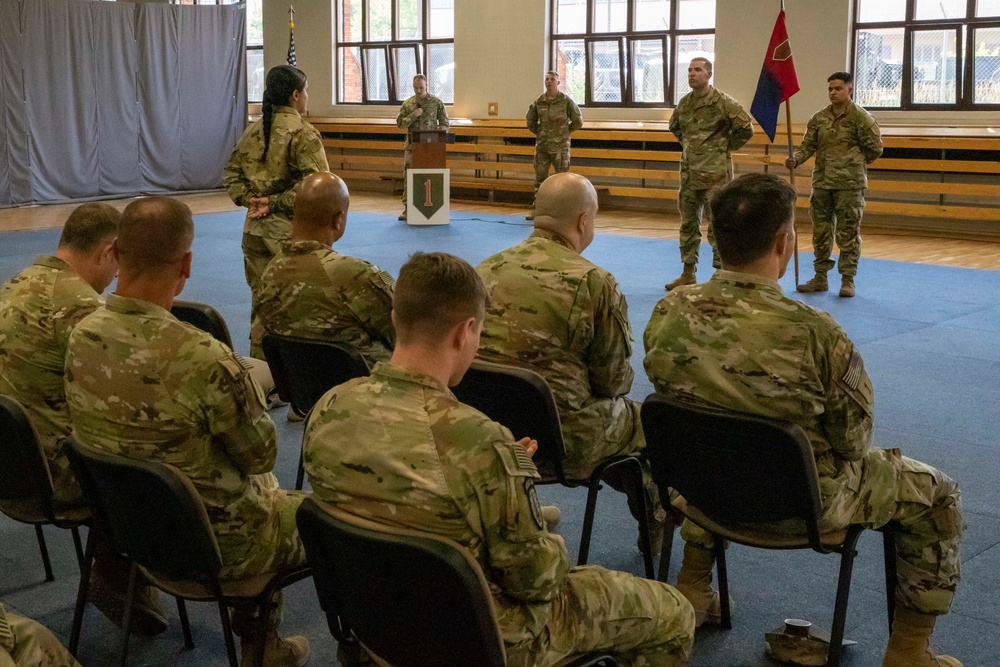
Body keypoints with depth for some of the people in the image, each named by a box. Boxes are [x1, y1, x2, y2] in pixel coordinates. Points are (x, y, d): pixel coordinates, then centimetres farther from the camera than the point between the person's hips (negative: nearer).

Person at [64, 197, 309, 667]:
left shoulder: (81, 336, -11)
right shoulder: (202, 358, -34)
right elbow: (261, 455, -18)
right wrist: (248, 383, 0)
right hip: (215, 543, -7)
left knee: (264, 485, 31)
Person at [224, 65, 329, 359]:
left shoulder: (253, 130, 9)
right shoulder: (302, 133, -12)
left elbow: (231, 173, 13)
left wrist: (247, 199, 1)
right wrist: (276, 203, -13)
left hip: (254, 229, 7)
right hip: (290, 230, -7)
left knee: (260, 299, 14)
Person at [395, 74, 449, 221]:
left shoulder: (437, 103, 2)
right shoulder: (407, 104, 7)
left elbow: (445, 123, 4)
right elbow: (399, 123, 2)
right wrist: (413, 115, -12)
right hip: (412, 145, 2)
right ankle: (407, 208, 5)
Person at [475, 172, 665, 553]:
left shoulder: (487, 269, -2)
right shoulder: (595, 283, -17)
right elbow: (614, 381, -8)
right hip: (562, 442, -5)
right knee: (641, 417, 23)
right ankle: (655, 518, 46)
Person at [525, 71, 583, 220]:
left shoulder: (566, 101, -7)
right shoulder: (539, 101, 3)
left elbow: (578, 122, -1)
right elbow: (530, 119, 19)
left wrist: (565, 133, 3)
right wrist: (537, 132, 12)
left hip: (560, 146, -4)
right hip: (542, 146, 4)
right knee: (540, 177, 6)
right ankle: (536, 209, 12)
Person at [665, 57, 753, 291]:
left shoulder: (723, 102, -11)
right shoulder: (684, 103, 8)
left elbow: (746, 129, -10)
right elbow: (674, 127, 27)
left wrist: (725, 148, -2)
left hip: (715, 175, -7)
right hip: (689, 173, 7)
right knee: (688, 224, 12)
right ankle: (688, 273, 21)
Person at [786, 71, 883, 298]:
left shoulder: (861, 118, -5)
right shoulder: (818, 118, 8)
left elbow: (875, 148, -1)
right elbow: (808, 145, 6)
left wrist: (855, 164, 6)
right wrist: (796, 159, -13)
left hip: (849, 185, -5)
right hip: (821, 183, 5)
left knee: (848, 233, 0)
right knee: (820, 231, 10)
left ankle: (848, 280, 9)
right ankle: (820, 277, 21)